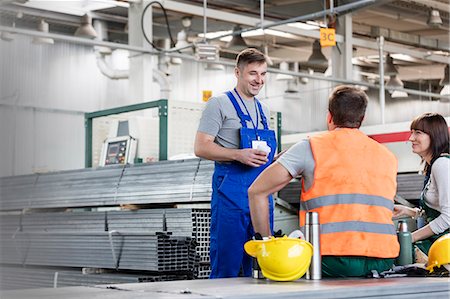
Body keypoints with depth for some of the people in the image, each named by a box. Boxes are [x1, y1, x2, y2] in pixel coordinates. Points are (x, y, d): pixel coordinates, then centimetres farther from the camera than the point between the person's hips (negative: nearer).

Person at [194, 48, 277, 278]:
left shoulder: (263, 109, 20)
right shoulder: (220, 104, -2)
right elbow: (201, 147, -10)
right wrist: (238, 155, -22)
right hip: (231, 191, -7)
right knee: (226, 267, -5)